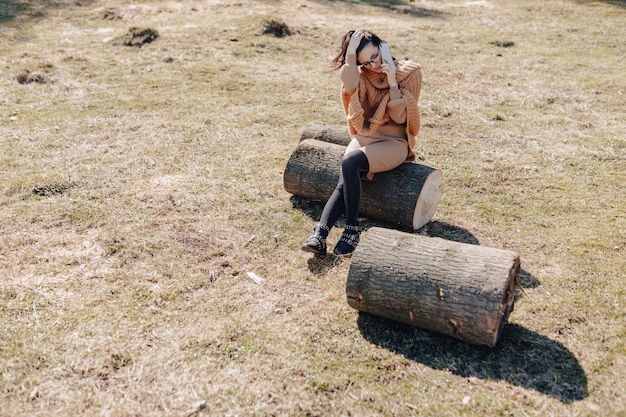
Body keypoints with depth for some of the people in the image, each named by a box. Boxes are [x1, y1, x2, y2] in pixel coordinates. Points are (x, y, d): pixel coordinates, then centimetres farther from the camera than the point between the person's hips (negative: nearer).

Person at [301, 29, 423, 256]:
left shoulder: (410, 73, -2)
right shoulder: (362, 76, 5)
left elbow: (400, 118, -10)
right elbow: (349, 87, -22)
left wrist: (392, 82, -16)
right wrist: (350, 52, -19)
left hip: (395, 142, -3)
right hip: (366, 137, 3)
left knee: (350, 162, -31)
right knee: (345, 182, -26)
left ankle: (352, 229, -22)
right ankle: (320, 233, -33)